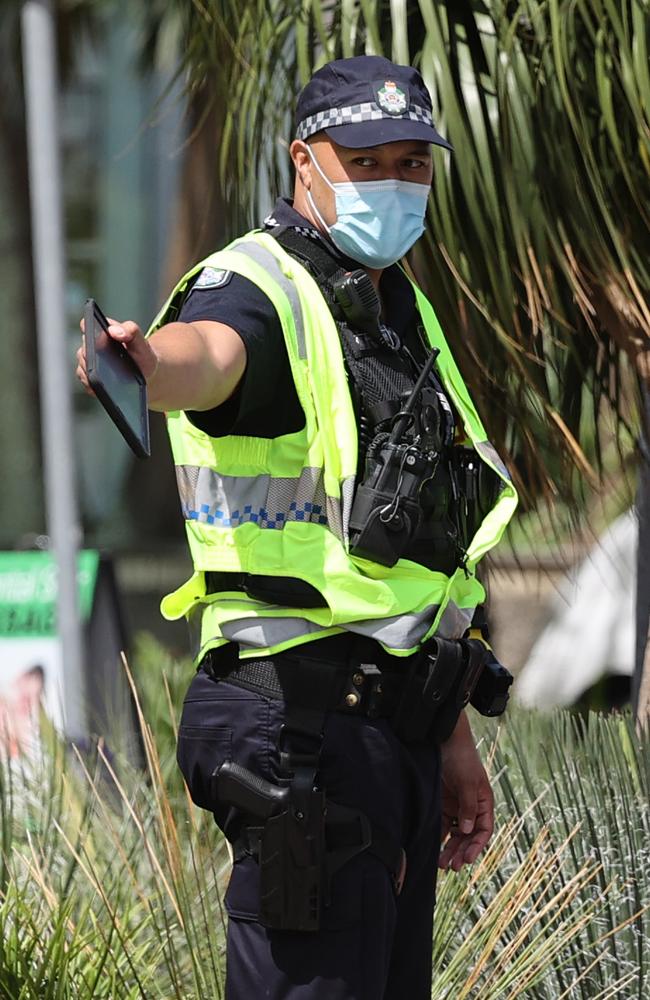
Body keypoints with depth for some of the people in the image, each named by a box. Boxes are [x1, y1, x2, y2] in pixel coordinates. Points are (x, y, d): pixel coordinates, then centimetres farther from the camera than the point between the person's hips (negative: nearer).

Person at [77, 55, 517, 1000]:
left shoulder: (405, 311, 18)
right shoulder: (259, 286, -9)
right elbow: (207, 352, -36)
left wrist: (453, 740, 23)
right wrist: (147, 361, -61)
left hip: (399, 718, 9)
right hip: (304, 714, -9)